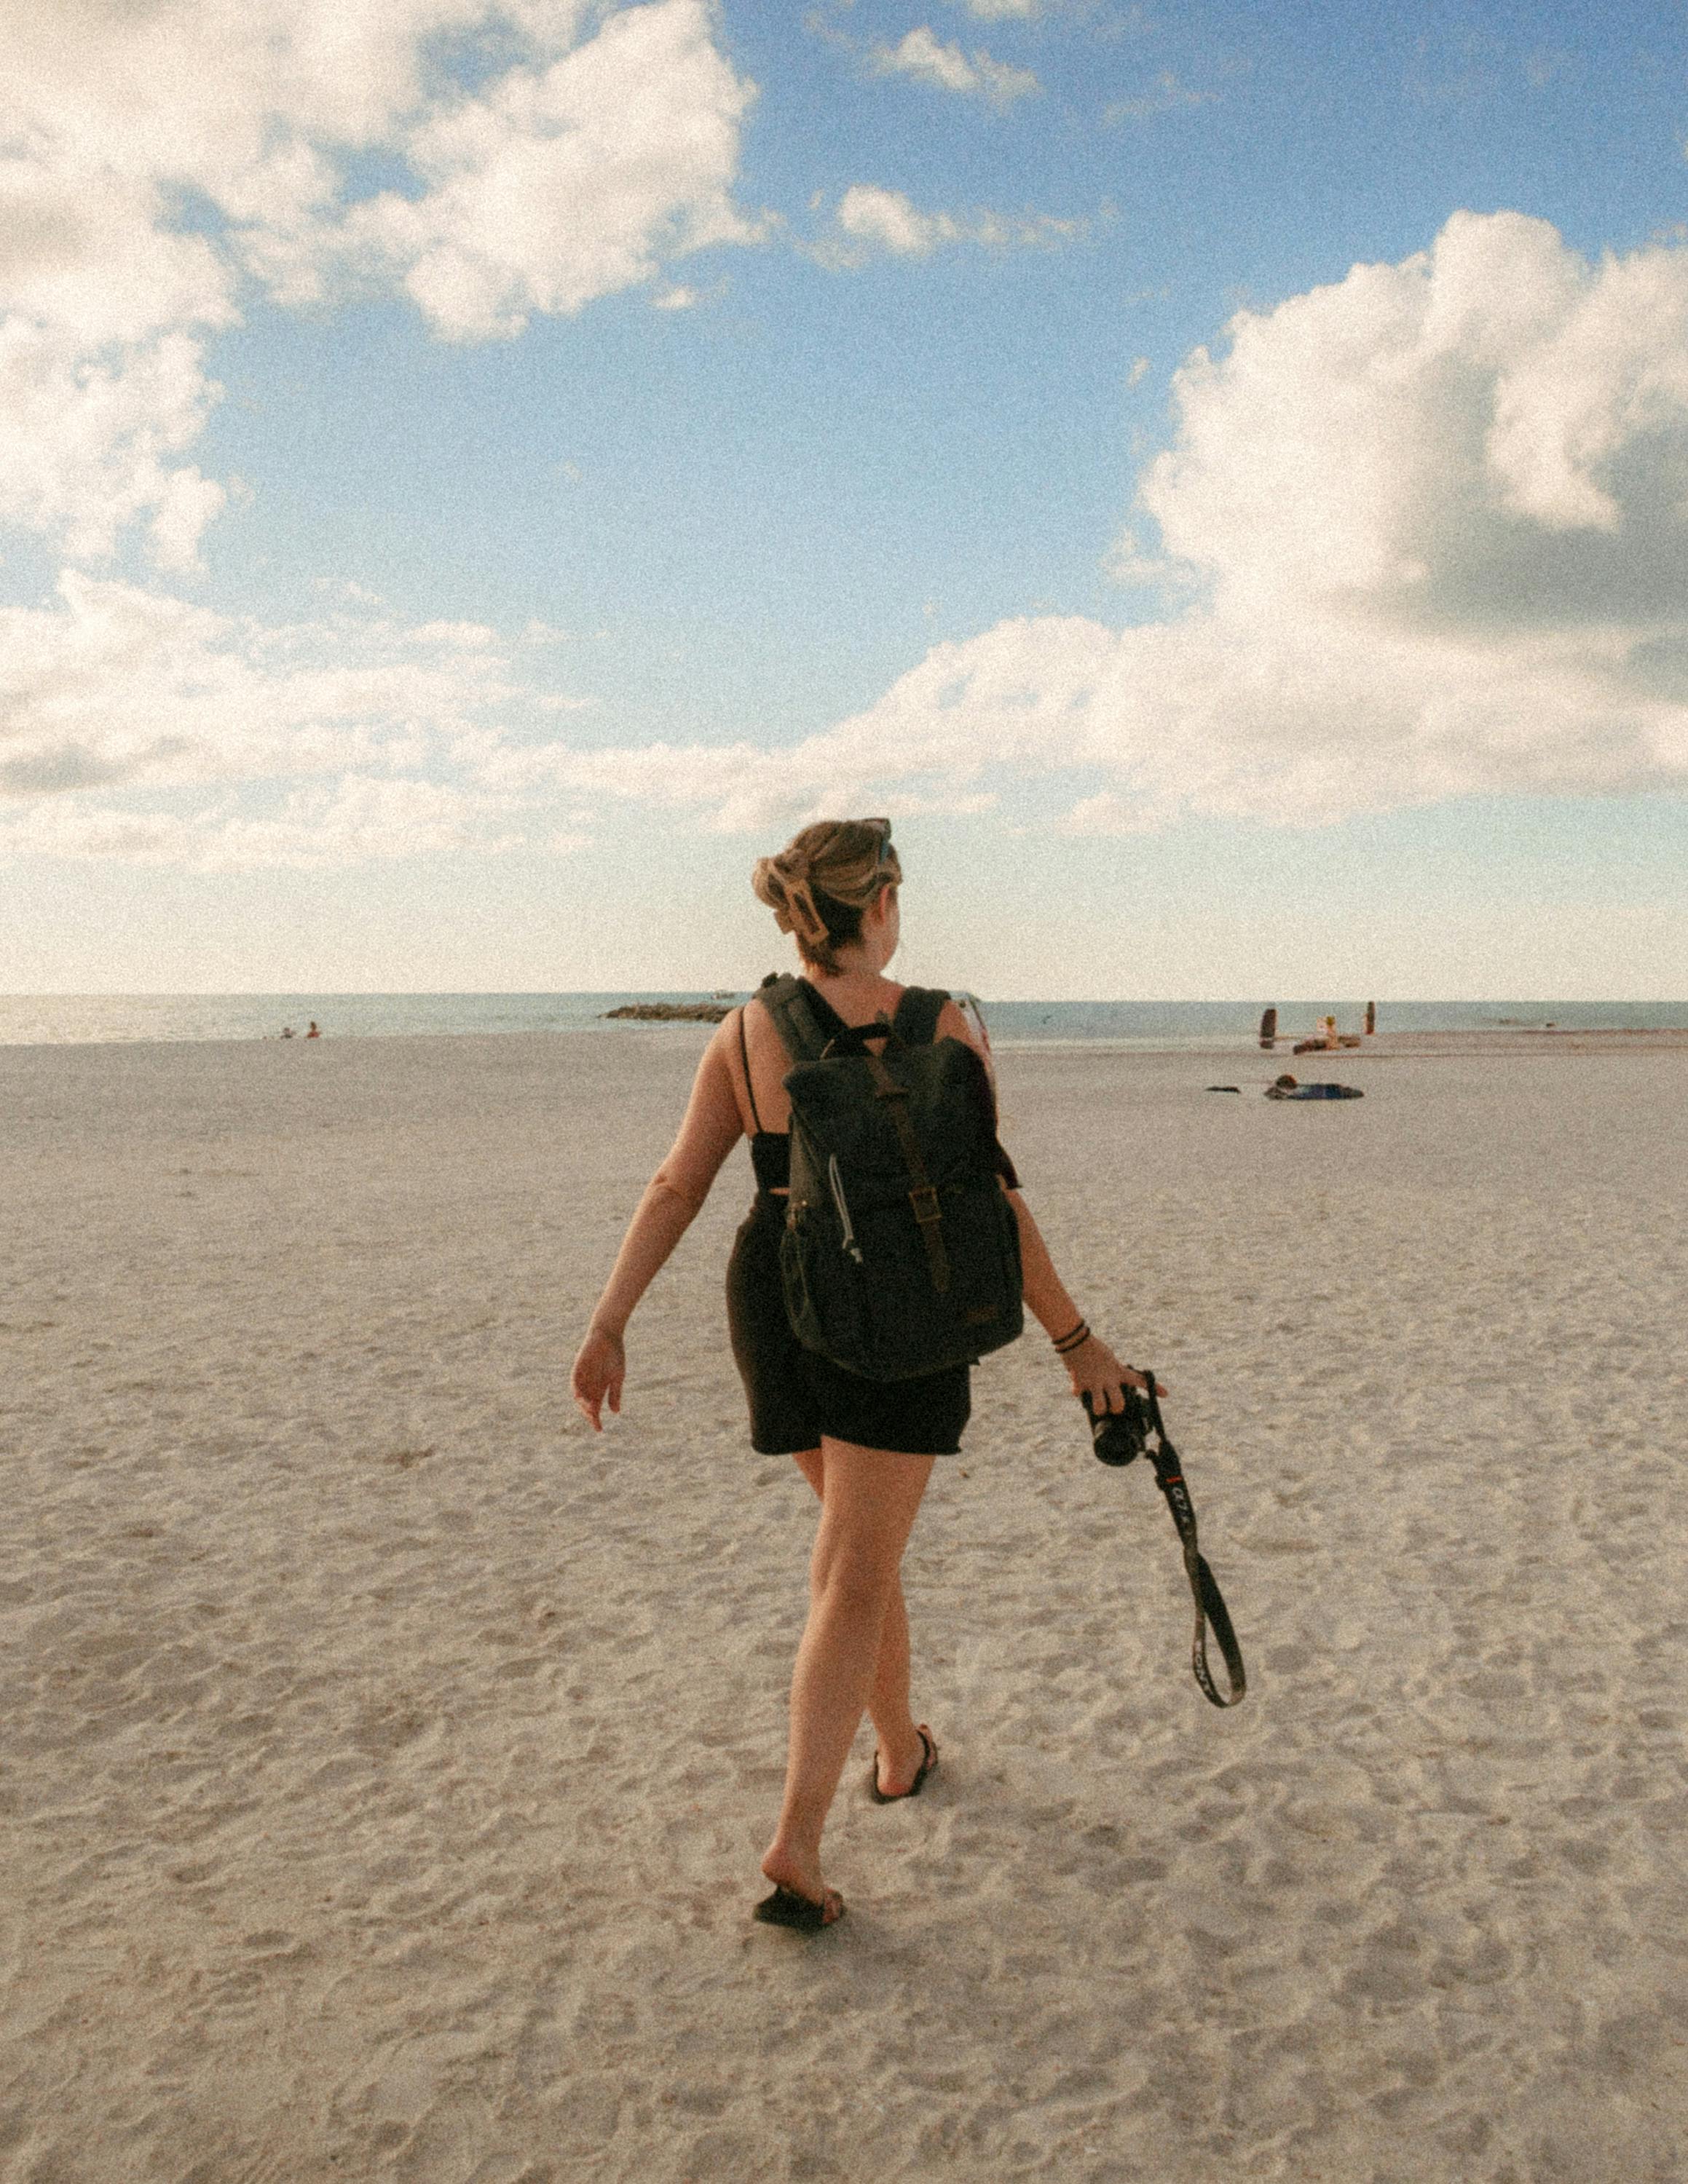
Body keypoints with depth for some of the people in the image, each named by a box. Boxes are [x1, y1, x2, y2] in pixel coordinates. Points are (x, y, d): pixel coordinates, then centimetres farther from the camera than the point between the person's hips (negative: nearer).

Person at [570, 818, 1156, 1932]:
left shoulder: (746, 1032, 0)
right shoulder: (942, 1030, -11)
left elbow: (677, 1185, -4)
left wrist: (610, 1326, -3)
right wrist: (1075, 1338, -3)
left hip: (775, 1302, 5)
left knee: (860, 1531, 24)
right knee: (855, 1577, 0)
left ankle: (901, 1750, 39)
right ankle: (798, 1841, -8)